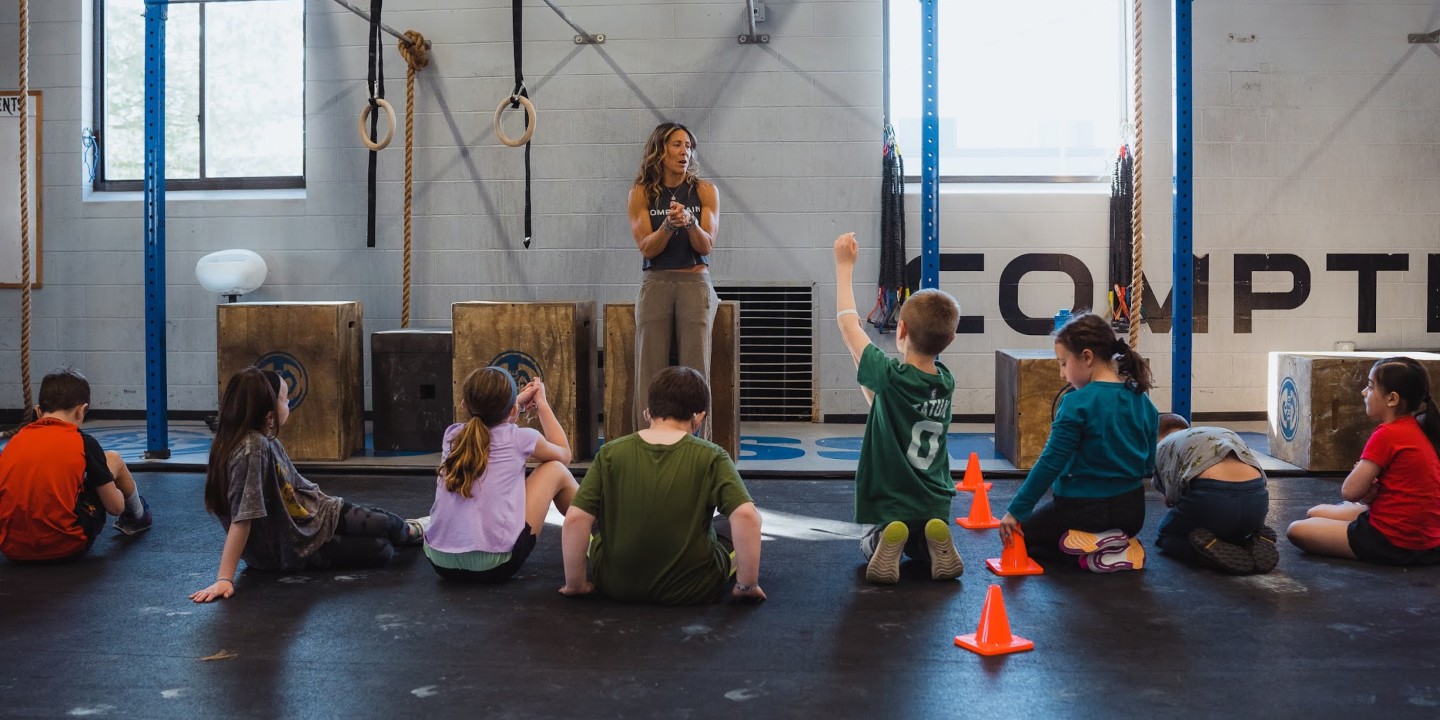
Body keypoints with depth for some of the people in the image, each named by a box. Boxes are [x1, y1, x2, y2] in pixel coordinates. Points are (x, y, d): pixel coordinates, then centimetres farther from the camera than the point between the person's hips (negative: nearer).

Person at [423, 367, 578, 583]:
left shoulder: (452, 435, 8)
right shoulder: (520, 439, -3)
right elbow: (564, 453, 22)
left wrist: (516, 400, 40)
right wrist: (541, 403, 28)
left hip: (439, 561, 5)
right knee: (556, 470, 16)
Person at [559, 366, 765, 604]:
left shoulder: (610, 453, -8)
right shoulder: (711, 457, -12)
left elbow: (575, 520, -14)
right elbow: (746, 516, -22)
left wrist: (575, 583, -1)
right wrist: (748, 586, -10)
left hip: (617, 586, 2)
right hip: (693, 588, -1)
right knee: (739, 526, 25)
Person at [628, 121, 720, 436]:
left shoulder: (705, 191, 4)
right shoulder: (641, 192, 4)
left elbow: (706, 245, -2)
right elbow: (646, 247, -3)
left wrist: (690, 222, -22)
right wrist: (669, 225, -21)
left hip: (695, 284, 0)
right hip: (655, 285, 0)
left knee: (695, 370, -5)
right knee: (650, 371, -4)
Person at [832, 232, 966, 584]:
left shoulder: (889, 376, -19)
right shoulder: (946, 382, -5)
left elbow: (848, 323, -7)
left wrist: (844, 265, -1)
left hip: (891, 505, -4)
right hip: (935, 506, 4)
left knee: (869, 548, 28)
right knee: (923, 552, 33)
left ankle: (887, 543, -6)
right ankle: (936, 542, -1)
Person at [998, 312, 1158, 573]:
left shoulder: (1077, 403, -19)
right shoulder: (1143, 402, 0)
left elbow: (1051, 463, -20)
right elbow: (1148, 465, 7)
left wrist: (1015, 510, -16)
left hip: (1083, 508, -7)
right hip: (1133, 513, 7)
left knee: (1019, 533, 18)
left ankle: (1092, 545, -6)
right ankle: (1120, 543, 5)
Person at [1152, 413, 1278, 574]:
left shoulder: (1162, 447, 24)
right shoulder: (1225, 433, 38)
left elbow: (1172, 496, 13)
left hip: (1210, 495, -5)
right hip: (1256, 499, 5)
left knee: (1167, 536, 26)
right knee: (1226, 530, 40)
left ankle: (1209, 549, -6)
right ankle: (1254, 543, 6)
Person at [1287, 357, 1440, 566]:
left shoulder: (1388, 434, -21)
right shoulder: (1415, 430, 9)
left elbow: (1349, 491, -20)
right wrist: (1369, 491, -8)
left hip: (1396, 542, -10)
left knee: (1297, 530, -10)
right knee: (1316, 513, 20)